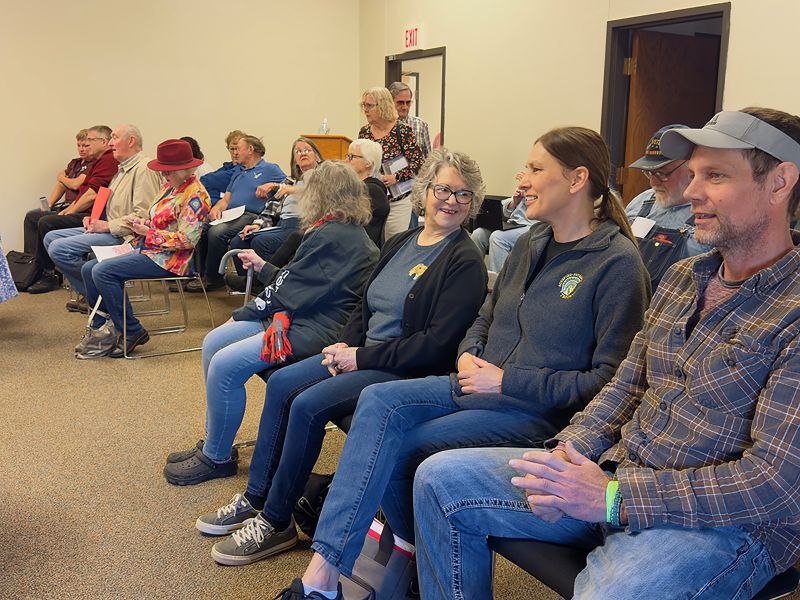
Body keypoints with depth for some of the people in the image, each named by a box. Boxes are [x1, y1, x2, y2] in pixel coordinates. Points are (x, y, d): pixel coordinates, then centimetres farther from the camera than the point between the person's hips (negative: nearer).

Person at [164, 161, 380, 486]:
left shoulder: (331, 237, -17)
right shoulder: (346, 232, 15)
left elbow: (289, 293, -15)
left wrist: (242, 314, -3)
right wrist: (264, 267, 24)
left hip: (317, 330, -11)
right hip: (301, 316, 11)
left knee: (224, 364, -20)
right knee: (213, 343, 6)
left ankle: (216, 458, 2)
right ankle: (213, 444, 15)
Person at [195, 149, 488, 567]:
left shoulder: (465, 262, -13)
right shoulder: (399, 243, 12)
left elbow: (438, 343, -20)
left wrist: (362, 358, -18)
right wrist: (345, 346, -2)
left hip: (407, 371, -8)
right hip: (363, 354, 8)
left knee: (308, 405, -22)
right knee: (281, 383, -3)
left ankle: (276, 523, -5)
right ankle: (256, 498, 8)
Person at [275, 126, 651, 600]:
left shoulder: (618, 263, -11)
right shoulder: (532, 243, 13)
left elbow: (610, 379, -15)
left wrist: (507, 380, -16)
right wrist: (469, 357, -2)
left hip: (541, 413, -7)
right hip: (484, 385, 7)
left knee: (399, 446, -22)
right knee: (379, 401, -18)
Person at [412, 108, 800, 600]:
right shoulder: (682, 277, 11)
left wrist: (613, 498, -23)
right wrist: (570, 449, -5)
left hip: (722, 521, -7)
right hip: (617, 467, 7)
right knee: (441, 478, 0)